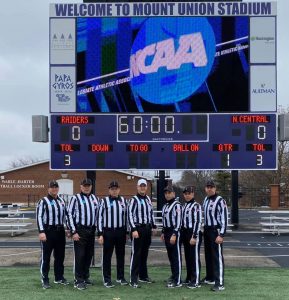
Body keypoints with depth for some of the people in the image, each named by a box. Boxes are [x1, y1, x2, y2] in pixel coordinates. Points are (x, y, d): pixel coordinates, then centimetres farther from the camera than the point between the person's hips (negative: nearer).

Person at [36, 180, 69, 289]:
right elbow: (39, 217, -11)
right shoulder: (43, 201, -5)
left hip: (60, 231, 6)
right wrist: (41, 232, -20)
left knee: (60, 255, 13)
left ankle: (59, 277, 25)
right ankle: (45, 280, 7)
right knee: (46, 256, 0)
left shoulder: (62, 201, 13)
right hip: (48, 231, -6)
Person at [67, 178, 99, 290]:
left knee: (89, 255, 11)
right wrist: (74, 232, -13)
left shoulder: (95, 198, 11)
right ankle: (78, 280, 1)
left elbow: (97, 214, 17)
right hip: (80, 230, -5)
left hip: (91, 230, 5)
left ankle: (85, 277, 25)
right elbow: (70, 215, -8)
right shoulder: (75, 198, -5)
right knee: (80, 255, -5)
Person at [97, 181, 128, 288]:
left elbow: (126, 217, 12)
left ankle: (120, 277, 24)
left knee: (121, 255, 11)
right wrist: (100, 234, -9)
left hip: (120, 231, 4)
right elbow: (100, 217, -4)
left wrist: (126, 232, 10)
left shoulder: (123, 201, 7)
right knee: (107, 256, 2)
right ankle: (107, 279, 9)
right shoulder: (104, 201, -4)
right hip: (108, 232, -3)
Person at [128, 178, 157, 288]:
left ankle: (143, 276, 26)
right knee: (136, 254, -7)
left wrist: (154, 226, 18)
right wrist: (134, 229, -21)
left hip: (147, 229, 7)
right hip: (138, 229, -7)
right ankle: (133, 280, -7)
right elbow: (130, 215, -14)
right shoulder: (134, 200, -8)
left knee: (144, 253, 15)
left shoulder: (148, 199, 14)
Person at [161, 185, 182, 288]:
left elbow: (178, 221, -18)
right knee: (170, 256, 14)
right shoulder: (165, 206, 17)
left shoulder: (176, 205, -12)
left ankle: (178, 281, -6)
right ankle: (174, 276, 25)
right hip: (167, 233, 9)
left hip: (174, 233, -9)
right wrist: (163, 233, 21)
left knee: (176, 256, -7)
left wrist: (174, 234, -23)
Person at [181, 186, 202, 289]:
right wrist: (182, 234, 16)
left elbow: (198, 222, -17)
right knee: (187, 256, 13)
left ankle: (196, 281, -4)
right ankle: (189, 278, 23)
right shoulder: (184, 206, 15)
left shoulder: (196, 206, -11)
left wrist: (194, 236, -20)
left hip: (193, 234, -8)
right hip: (185, 233, 8)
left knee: (194, 257, -6)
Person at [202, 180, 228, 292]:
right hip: (206, 230, 8)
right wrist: (204, 229, 17)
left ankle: (219, 283, -12)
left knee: (217, 257, -10)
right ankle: (210, 278, 27)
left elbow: (224, 218, -16)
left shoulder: (220, 201, -13)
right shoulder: (206, 200, 12)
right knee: (208, 255, 15)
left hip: (215, 231, -8)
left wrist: (221, 235, -21)